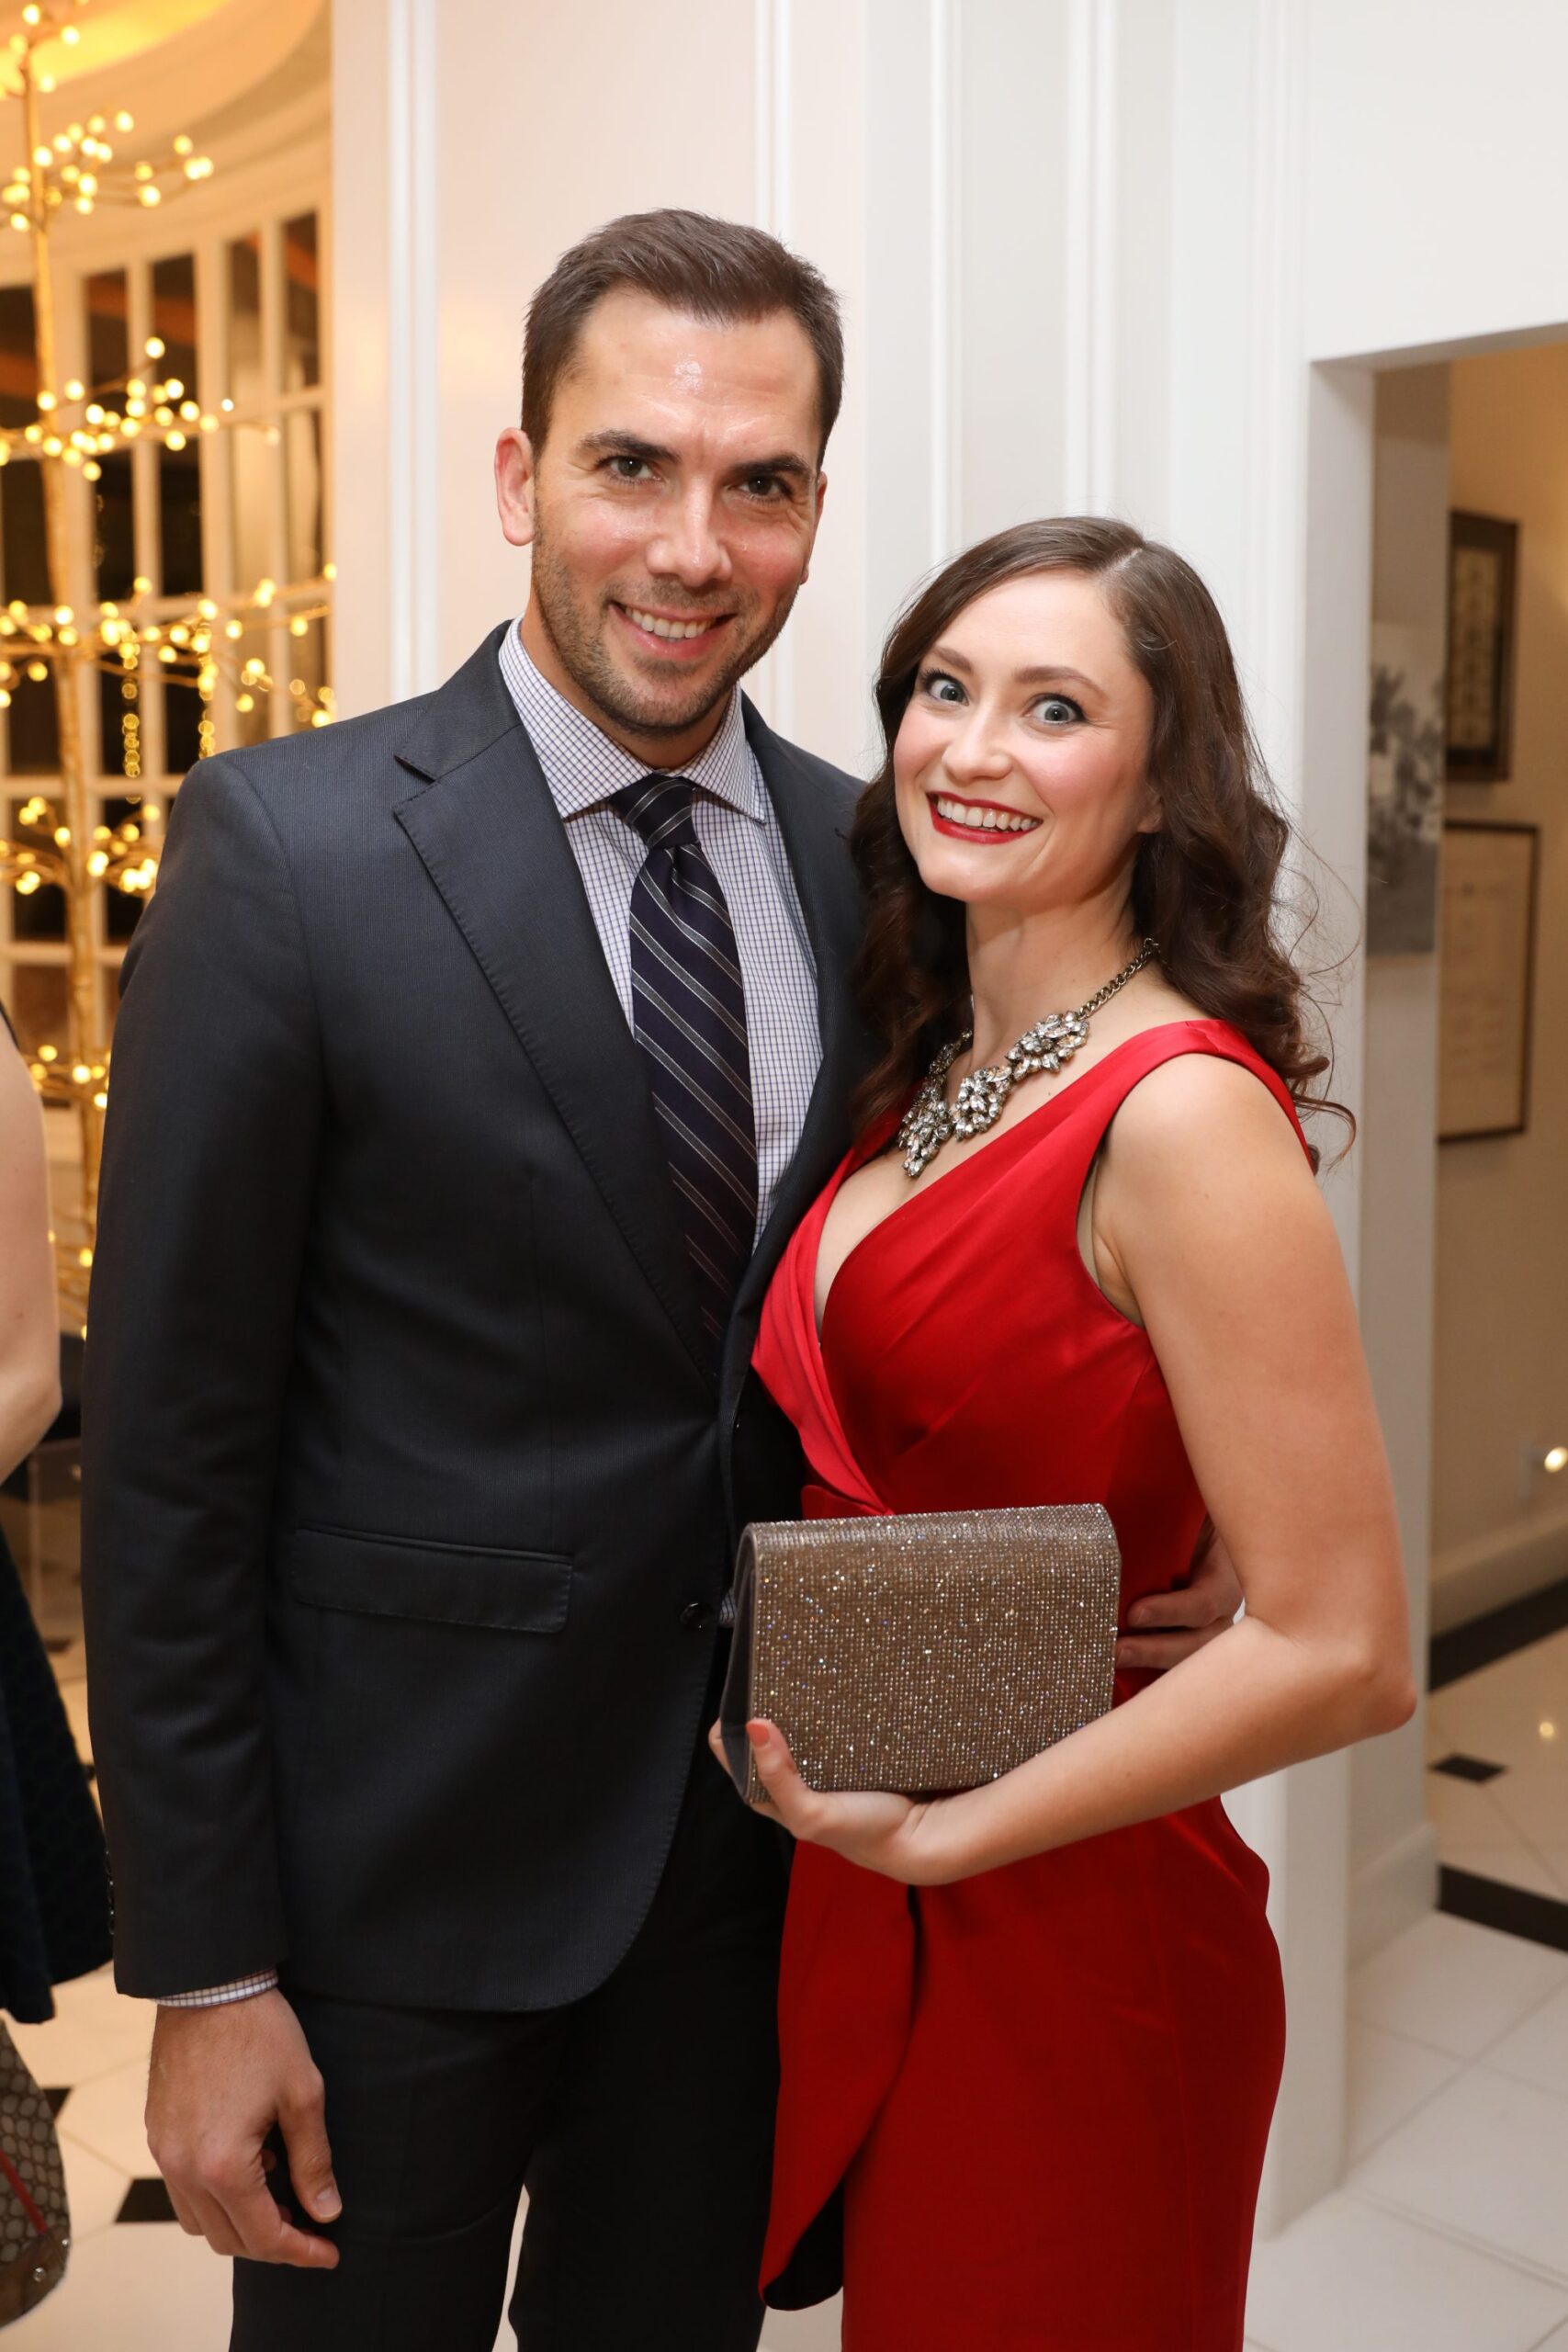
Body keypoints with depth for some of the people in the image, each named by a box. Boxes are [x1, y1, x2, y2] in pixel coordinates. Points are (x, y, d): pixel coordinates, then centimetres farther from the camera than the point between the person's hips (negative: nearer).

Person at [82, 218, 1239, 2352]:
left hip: (757, 1834, 4)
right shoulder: (290, 850, -15)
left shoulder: (871, 857, -1)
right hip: (407, 1850, -4)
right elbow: (170, 1446, -13)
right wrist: (203, 1970, -11)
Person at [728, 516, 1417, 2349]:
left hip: (1064, 1940, -7)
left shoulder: (1183, 1111, -21)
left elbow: (1339, 1652, -23)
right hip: (858, 1912, 7)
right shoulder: (929, 1078, 4)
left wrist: (938, 1831, -17)